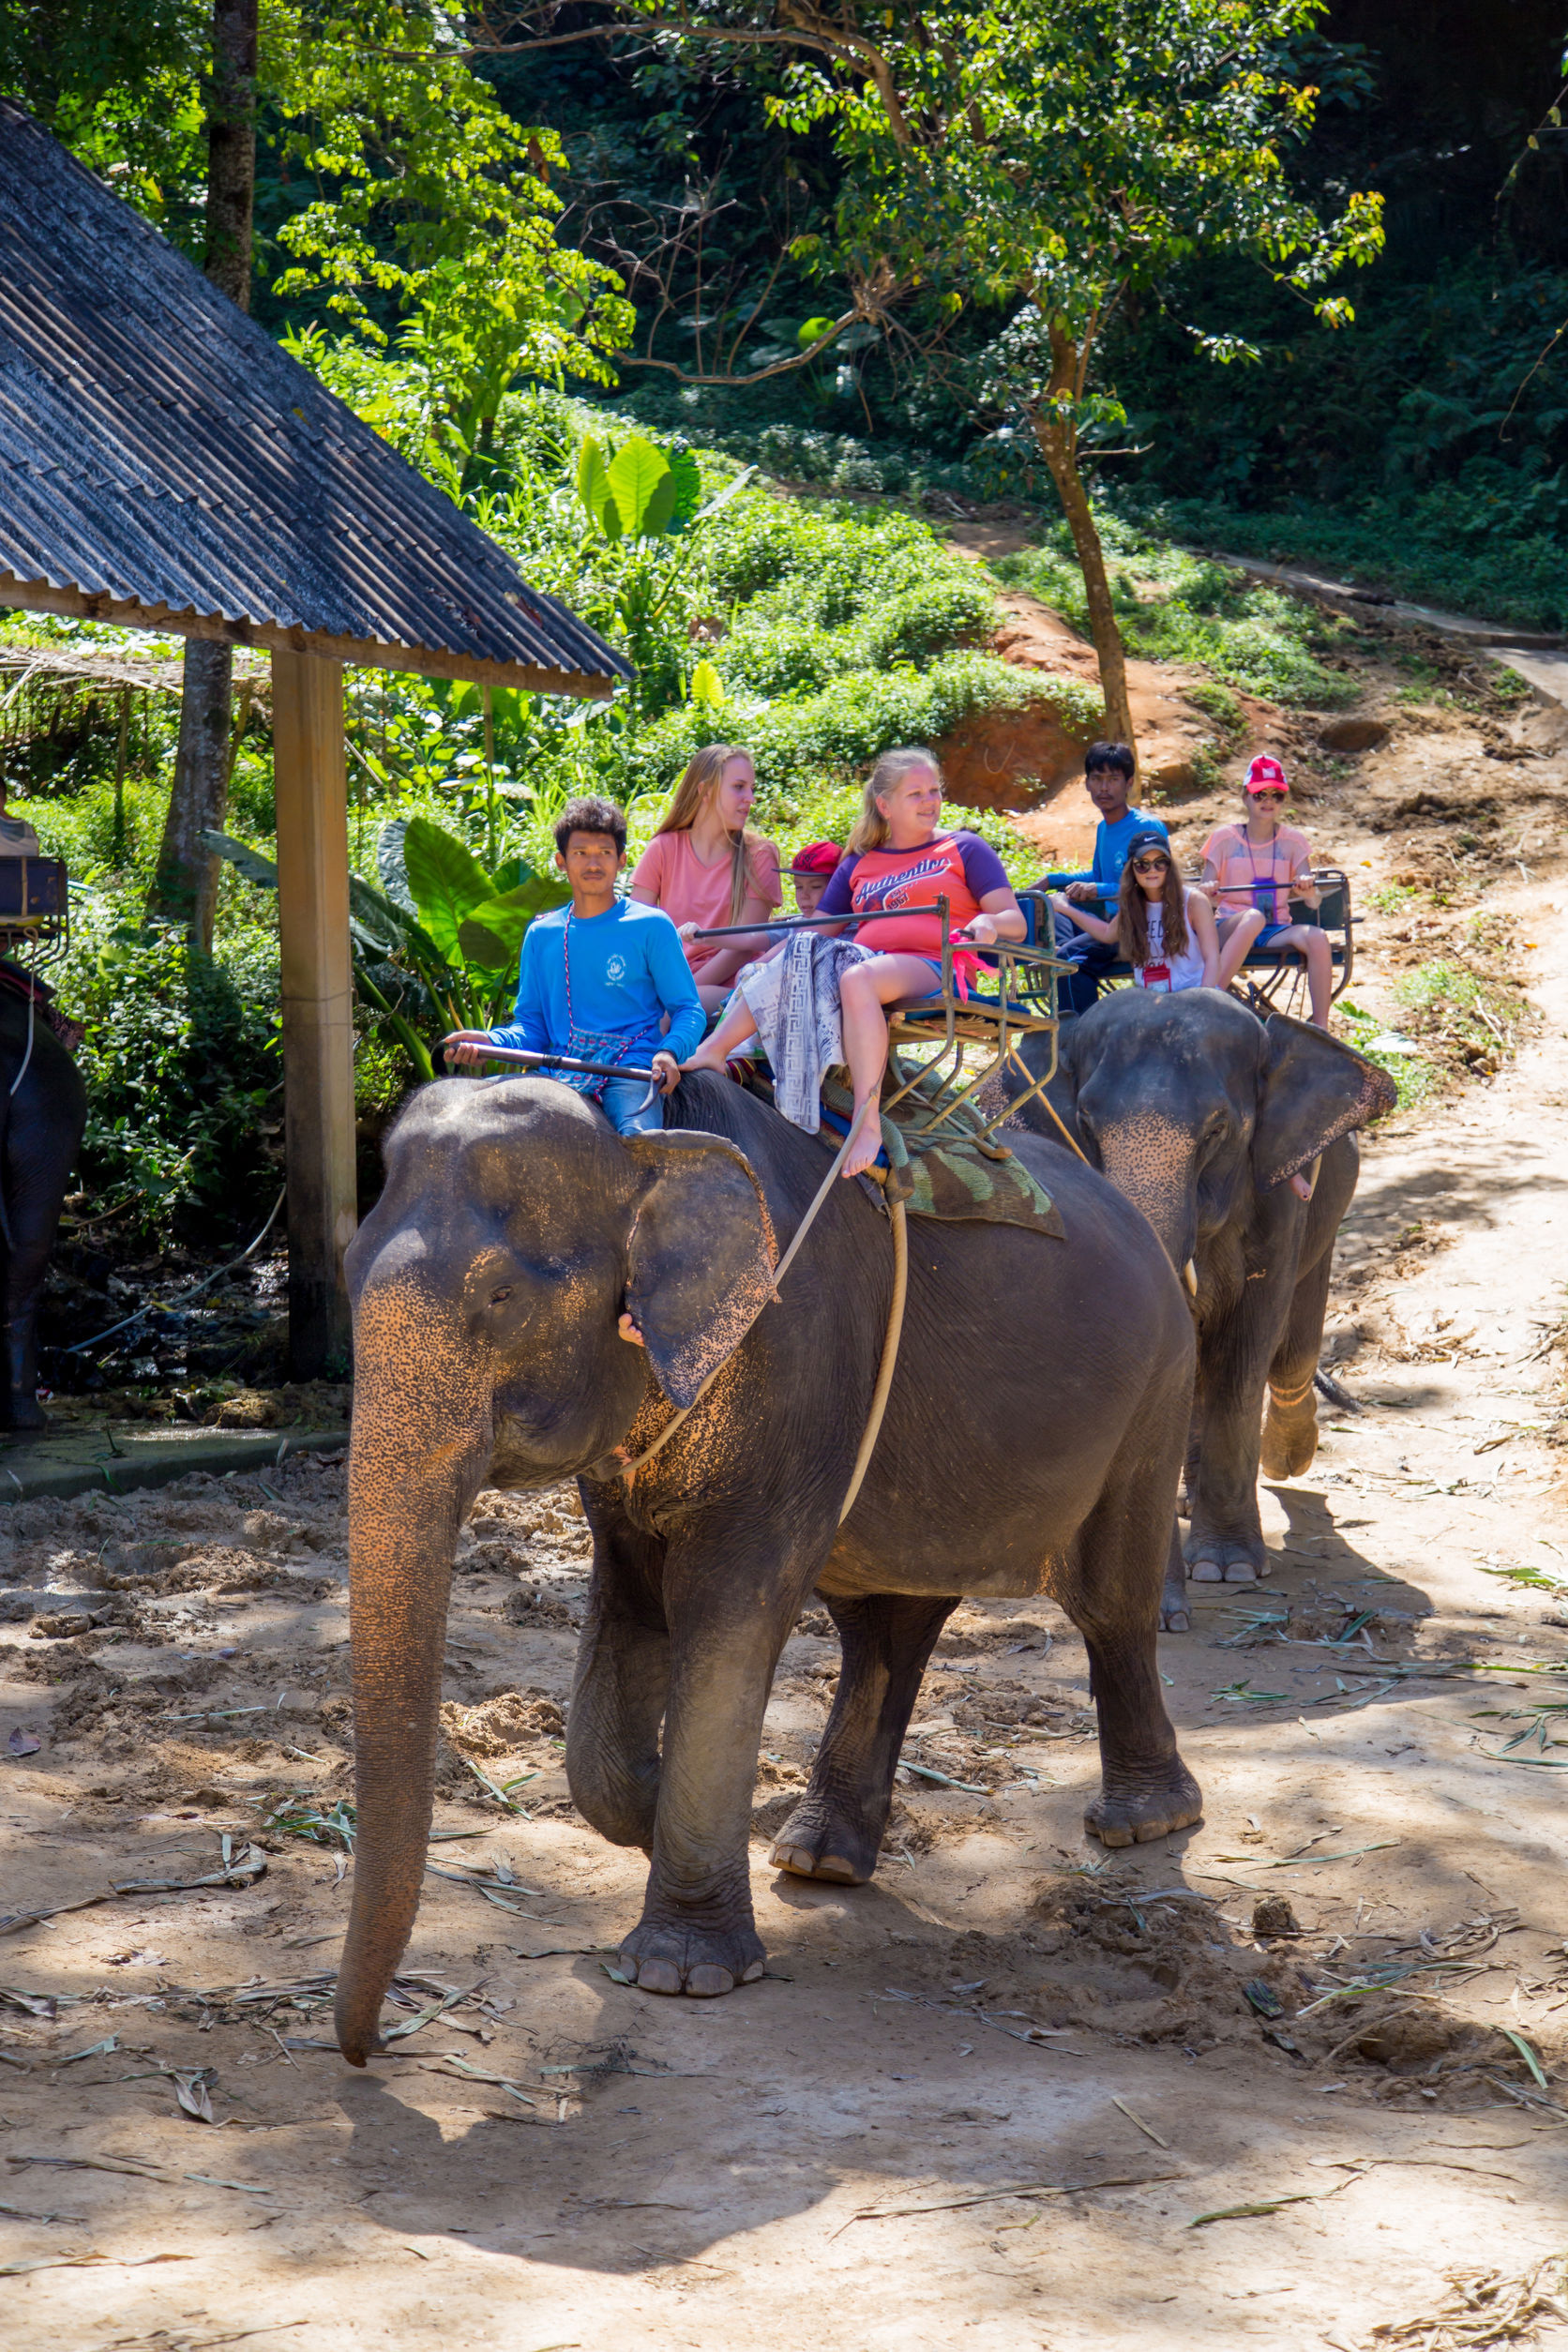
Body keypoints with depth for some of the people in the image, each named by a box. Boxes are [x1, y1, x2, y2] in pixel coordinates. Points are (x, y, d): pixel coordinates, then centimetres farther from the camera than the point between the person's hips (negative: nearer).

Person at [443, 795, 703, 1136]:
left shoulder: (651, 927, 6)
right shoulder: (541, 934, 17)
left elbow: (688, 1010, 6)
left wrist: (669, 1052, -15)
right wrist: (491, 1041, -2)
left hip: (630, 1070, -3)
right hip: (559, 1075, 4)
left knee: (637, 1138, -35)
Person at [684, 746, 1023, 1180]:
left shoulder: (965, 849, 15)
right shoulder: (859, 864, 25)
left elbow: (1015, 922, 7)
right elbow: (817, 928, 22)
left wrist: (988, 923, -18)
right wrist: (758, 966, 6)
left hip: (931, 969, -4)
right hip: (865, 959, 4)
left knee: (857, 977, -38)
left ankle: (866, 1123, -43)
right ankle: (711, 1052, -31)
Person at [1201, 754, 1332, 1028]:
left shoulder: (1293, 841, 9)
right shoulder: (1224, 838, 4)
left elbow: (1313, 902, 3)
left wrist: (1308, 891, -22)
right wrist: (1208, 895, -24)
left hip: (1278, 931, 2)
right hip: (1231, 927, -2)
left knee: (1316, 938, -29)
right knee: (1253, 917, -37)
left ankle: (1321, 1028, -26)